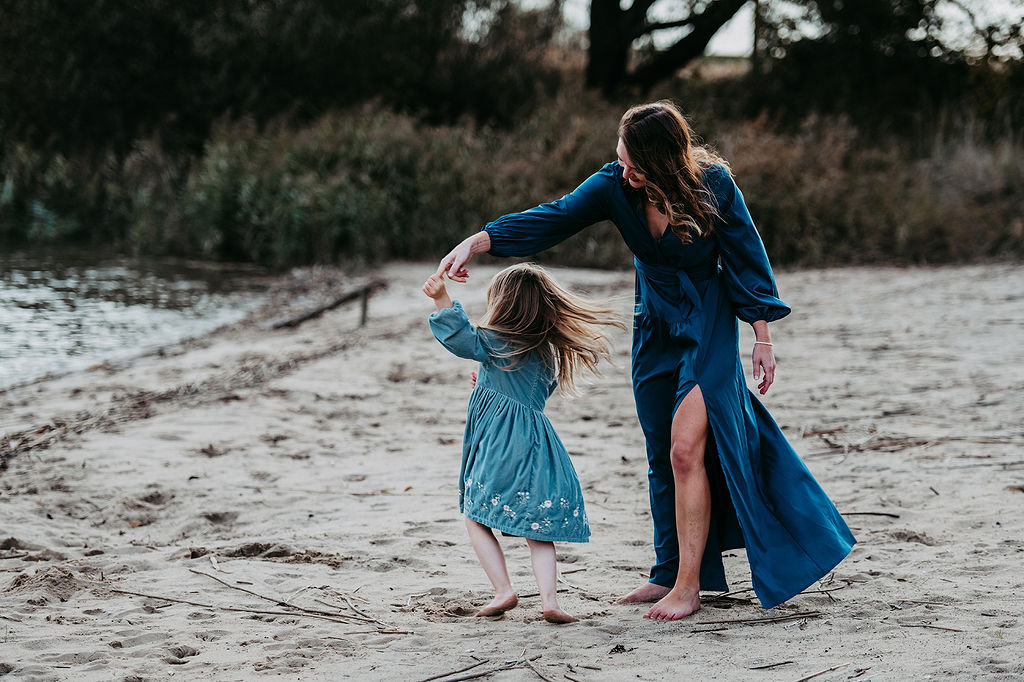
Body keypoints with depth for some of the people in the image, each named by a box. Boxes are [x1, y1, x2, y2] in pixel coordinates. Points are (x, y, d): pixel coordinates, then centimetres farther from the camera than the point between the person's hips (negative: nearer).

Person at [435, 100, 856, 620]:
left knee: (685, 450, -14)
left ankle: (687, 587, -7)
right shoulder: (614, 186, -12)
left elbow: (746, 258, -11)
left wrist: (762, 338, -8)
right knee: (662, 458, 10)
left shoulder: (712, 183, -20)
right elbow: (554, 218, -14)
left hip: (708, 327, -5)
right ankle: (669, 574, 22)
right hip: (655, 327, 5)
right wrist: (476, 242, -26)